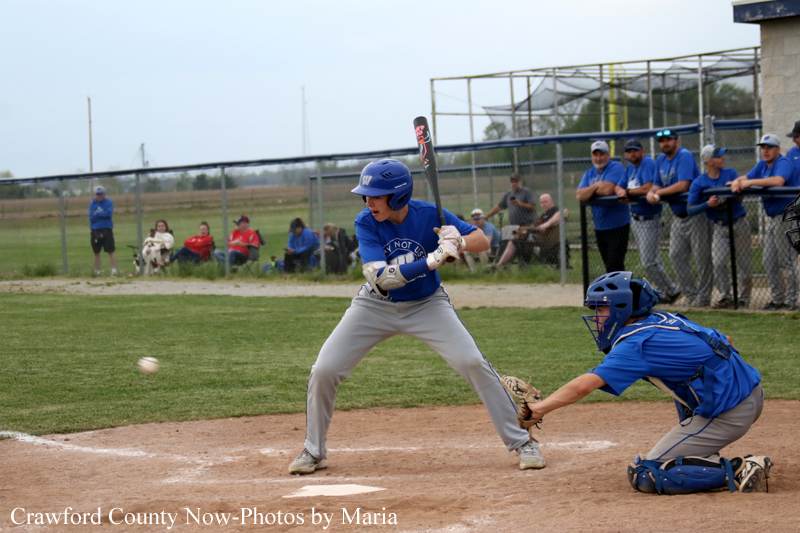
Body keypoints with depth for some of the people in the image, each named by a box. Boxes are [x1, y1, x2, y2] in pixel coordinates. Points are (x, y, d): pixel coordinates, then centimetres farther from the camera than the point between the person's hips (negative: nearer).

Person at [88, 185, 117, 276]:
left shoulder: (109, 202, 2)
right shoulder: (92, 204, 9)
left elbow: (109, 213, -14)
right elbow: (91, 217, -2)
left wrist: (97, 214, -7)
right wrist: (103, 215, -8)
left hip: (107, 229, -3)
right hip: (95, 230, 3)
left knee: (111, 251, -9)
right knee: (96, 252, 8)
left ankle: (114, 270, -12)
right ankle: (97, 271, 14)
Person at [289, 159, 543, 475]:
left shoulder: (429, 215, -19)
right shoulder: (366, 223, -20)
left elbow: (483, 241, -13)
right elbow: (380, 278, -32)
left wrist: (459, 241, -36)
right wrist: (432, 261, -42)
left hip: (427, 305, -1)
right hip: (376, 307, 1)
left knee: (473, 363, -16)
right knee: (323, 371, -8)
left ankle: (520, 442, -3)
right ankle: (314, 452, 13)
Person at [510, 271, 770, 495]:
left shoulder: (637, 344, -12)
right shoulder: (667, 320, 13)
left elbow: (583, 386, -20)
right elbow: (725, 342, 21)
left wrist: (539, 408, -16)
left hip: (728, 414, -9)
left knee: (644, 475, -5)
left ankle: (737, 471, -14)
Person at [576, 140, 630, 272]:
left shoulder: (616, 167, -7)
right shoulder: (589, 173, 13)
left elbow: (607, 190, -22)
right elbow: (580, 196, -1)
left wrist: (589, 191, -5)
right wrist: (596, 186, -14)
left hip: (617, 226, -7)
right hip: (600, 227, 7)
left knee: (614, 268, -14)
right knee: (609, 266, 10)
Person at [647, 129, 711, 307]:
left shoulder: (685, 156, -14)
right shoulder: (661, 160, 12)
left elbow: (683, 185, -22)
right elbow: (657, 184, 15)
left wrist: (659, 193, -13)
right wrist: (651, 193, -10)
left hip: (696, 214, -9)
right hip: (678, 217, 9)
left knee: (701, 257, -6)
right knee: (676, 256, 7)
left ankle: (704, 296, 0)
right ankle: (690, 294, 14)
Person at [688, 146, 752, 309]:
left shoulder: (730, 174, -1)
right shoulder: (699, 183, -6)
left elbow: (740, 199, -6)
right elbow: (690, 209, -9)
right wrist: (707, 204, -24)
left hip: (740, 223, 0)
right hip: (720, 227, 0)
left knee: (743, 263, 1)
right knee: (718, 263, -10)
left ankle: (744, 297, 13)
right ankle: (725, 297, 2)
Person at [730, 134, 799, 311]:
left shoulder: (784, 164, -15)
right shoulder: (763, 165, 13)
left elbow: (779, 181, -35)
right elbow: (747, 177, 11)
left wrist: (751, 182, -30)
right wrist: (737, 182, -14)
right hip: (772, 218, 10)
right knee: (769, 263, 11)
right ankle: (778, 299, 18)